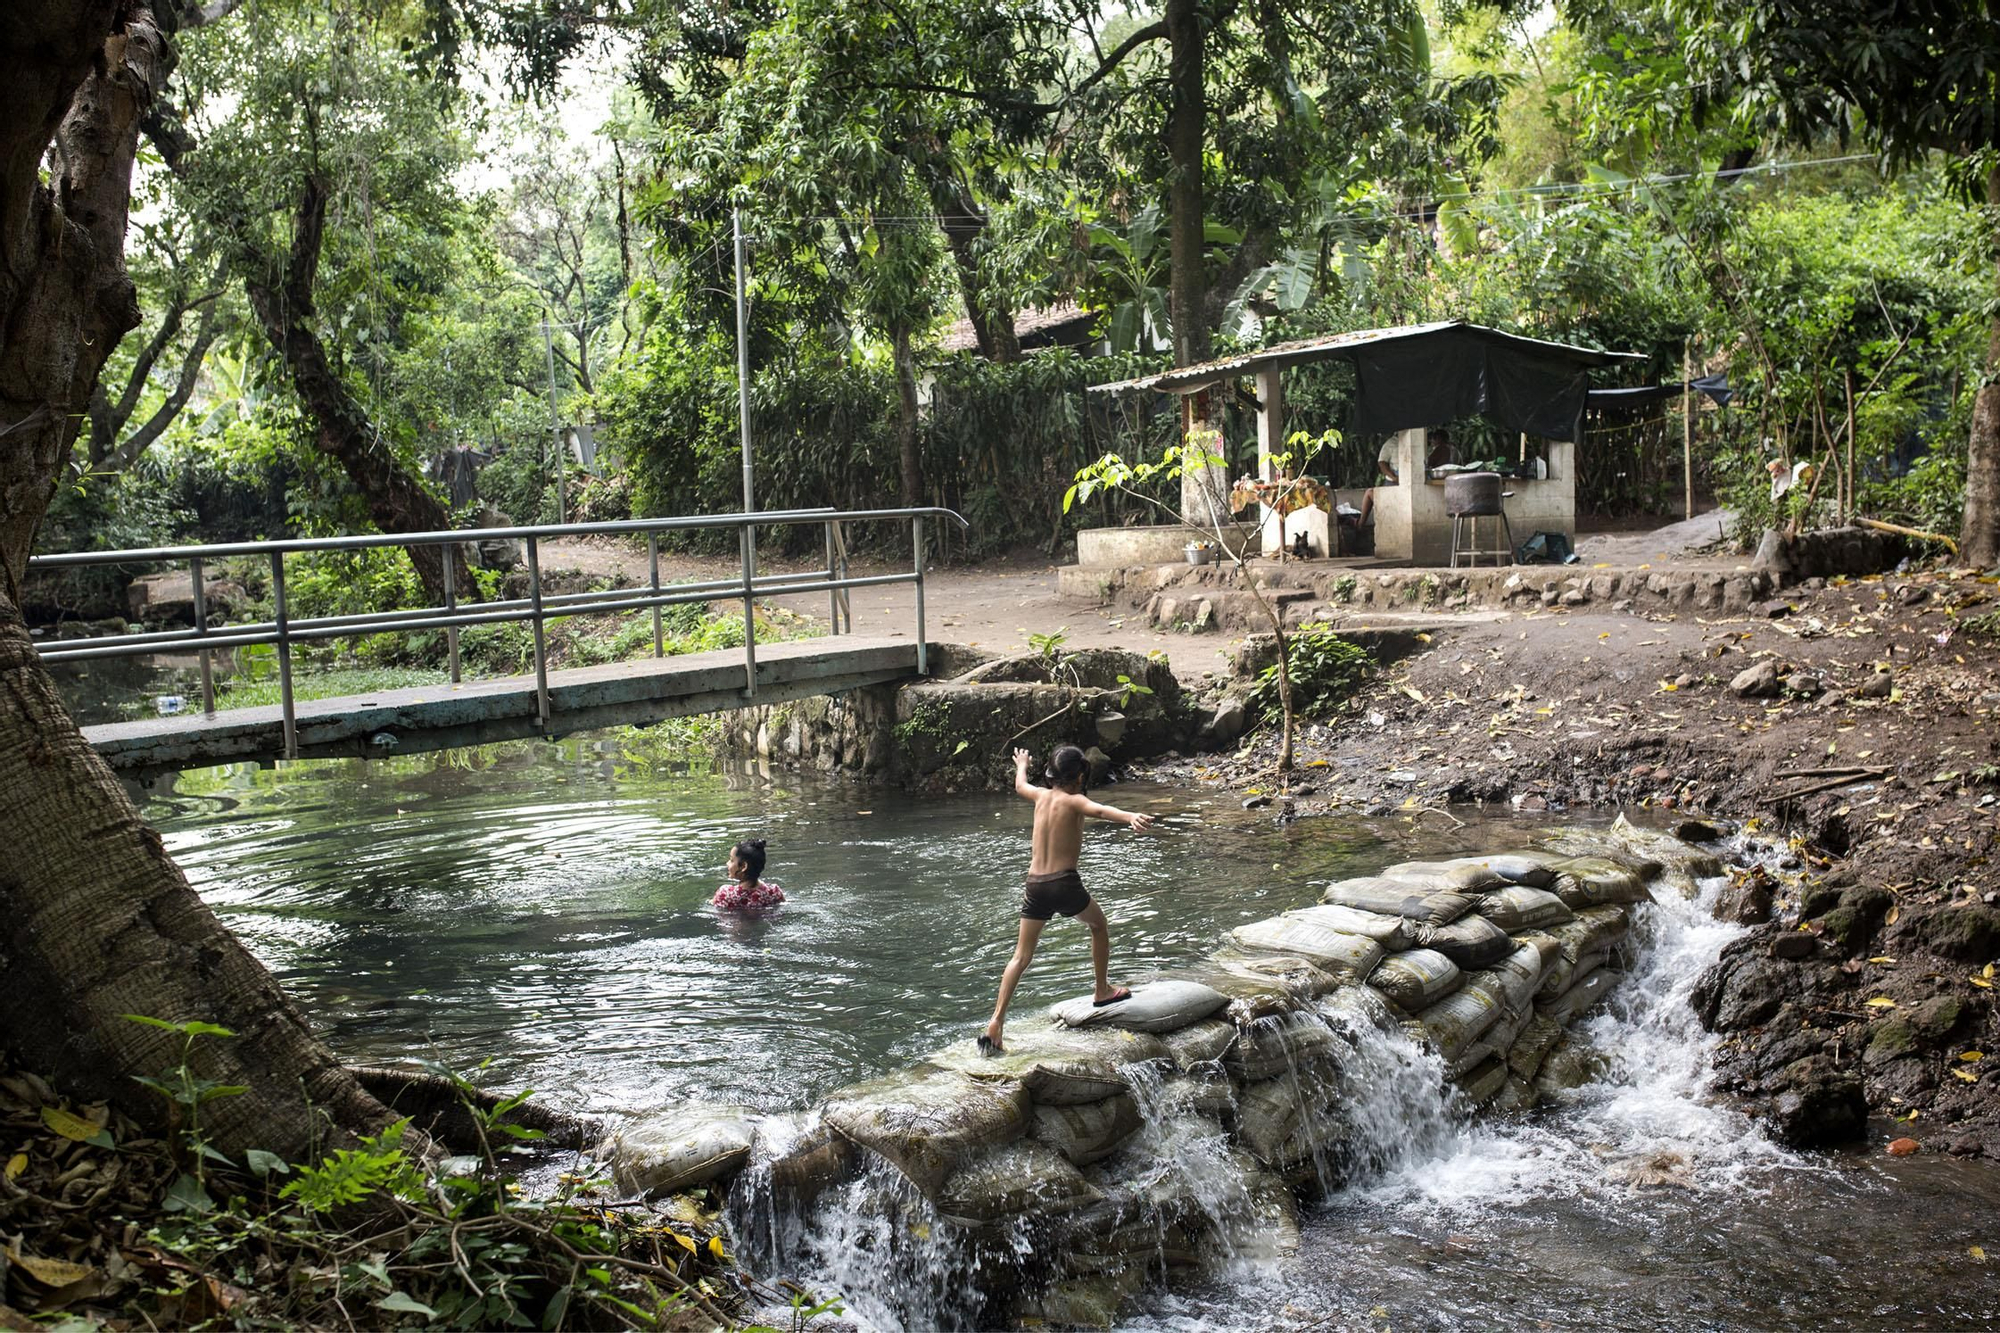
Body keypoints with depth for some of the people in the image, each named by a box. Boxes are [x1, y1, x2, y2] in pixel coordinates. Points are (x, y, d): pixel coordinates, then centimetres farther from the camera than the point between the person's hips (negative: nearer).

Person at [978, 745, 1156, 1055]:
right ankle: (1102, 991, 36)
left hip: (1035, 885, 5)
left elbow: (1020, 785, 33)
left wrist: (1021, 765, 55)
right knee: (1098, 924, 26)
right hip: (1065, 884, -5)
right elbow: (1099, 810, -31)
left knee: (1021, 957, 6)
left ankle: (995, 1025, -6)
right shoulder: (1074, 801, -8)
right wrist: (1131, 817, -50)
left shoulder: (1041, 796, 9)